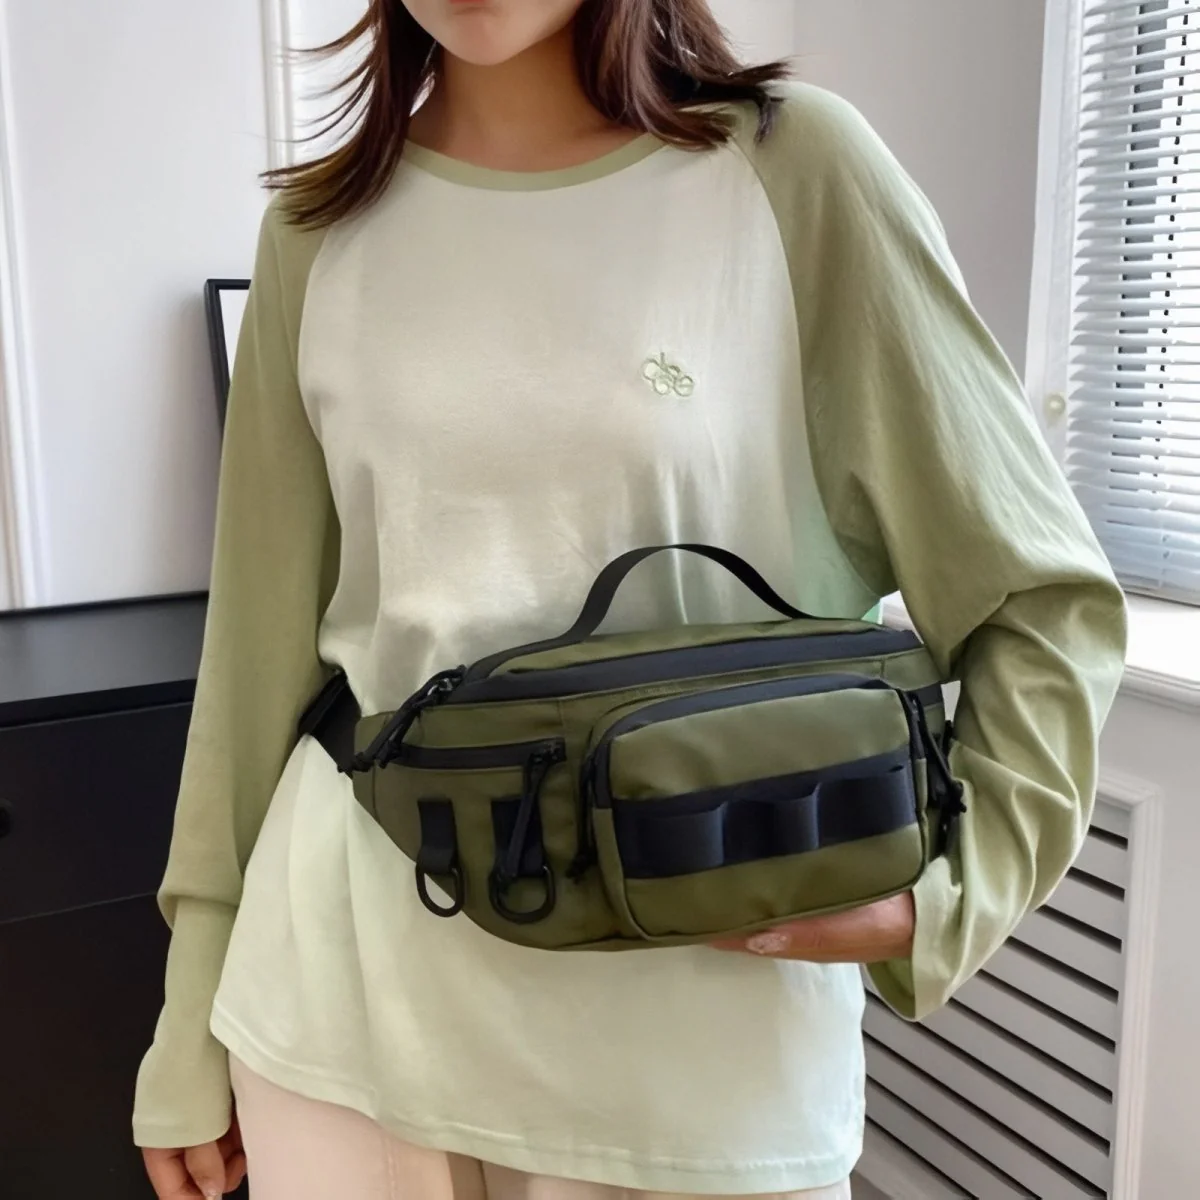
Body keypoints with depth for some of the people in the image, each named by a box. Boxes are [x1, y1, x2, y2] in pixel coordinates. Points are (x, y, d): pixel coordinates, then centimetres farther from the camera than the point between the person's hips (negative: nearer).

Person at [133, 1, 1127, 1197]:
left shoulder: (794, 168, -6)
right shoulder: (324, 226, 3)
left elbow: (1045, 601, -2)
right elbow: (263, 637, 7)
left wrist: (944, 888, -17)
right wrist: (197, 1019, 10)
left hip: (697, 1026, -2)